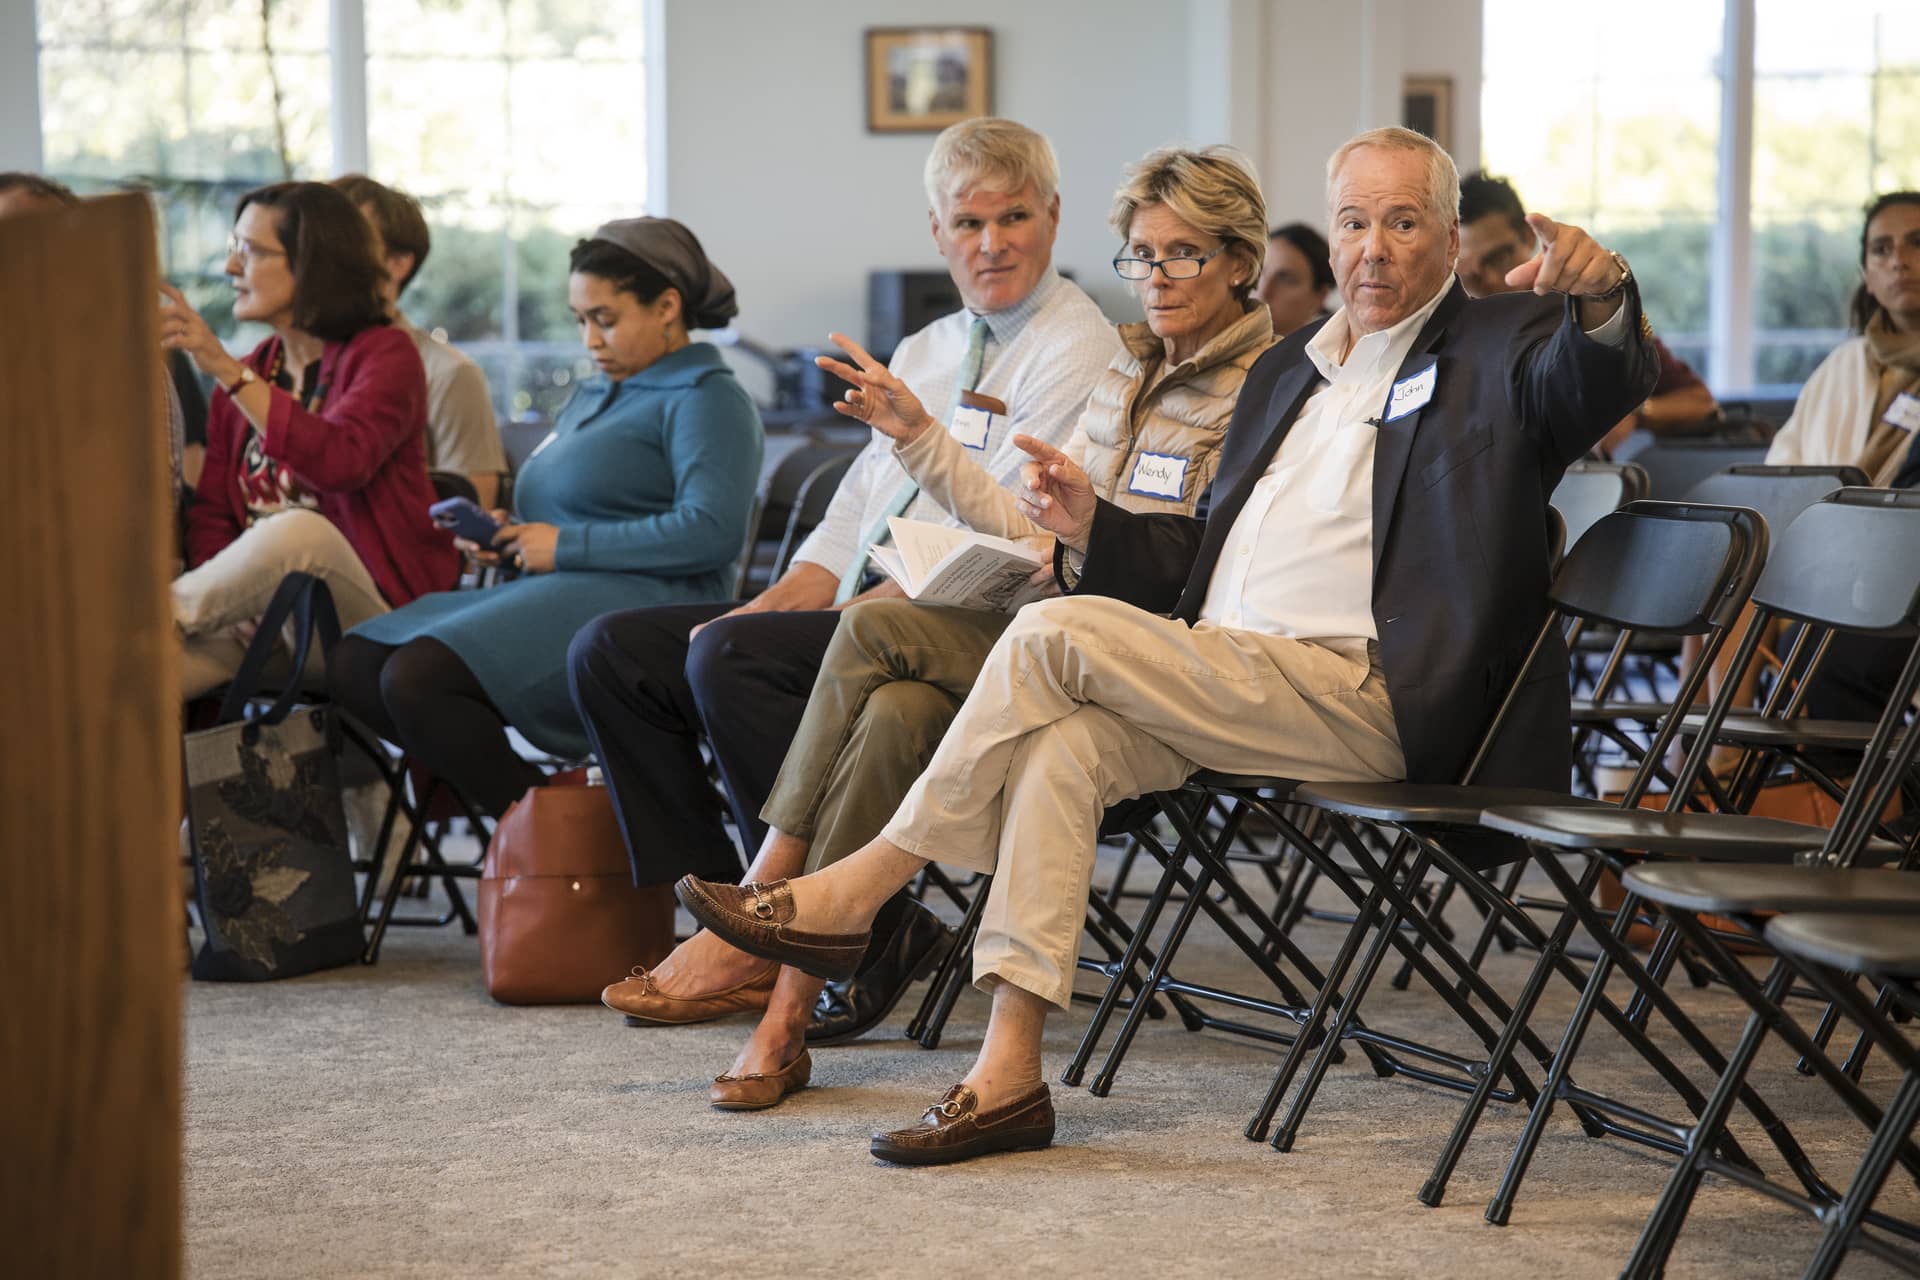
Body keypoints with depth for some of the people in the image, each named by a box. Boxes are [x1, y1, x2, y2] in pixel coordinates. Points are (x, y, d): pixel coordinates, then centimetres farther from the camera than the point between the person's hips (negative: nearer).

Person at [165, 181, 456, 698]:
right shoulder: (244, 378, 18)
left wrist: (226, 371, -26)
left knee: (298, 529, -37)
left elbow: (339, 461, -22)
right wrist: (228, 600, -11)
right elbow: (211, 514, 11)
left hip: (373, 608, -4)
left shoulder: (385, 354, 0)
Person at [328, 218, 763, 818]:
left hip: (635, 604, -10)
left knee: (414, 676, -27)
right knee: (355, 664, -5)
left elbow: (713, 532, -18)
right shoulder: (591, 396, 27)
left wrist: (567, 545, -13)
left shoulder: (706, 398, -2)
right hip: (546, 594, 10)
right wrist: (505, 531, 10)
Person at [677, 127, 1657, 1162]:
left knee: (1055, 632, -20)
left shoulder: (1500, 348, 5)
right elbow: (1202, 558, 27)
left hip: (1367, 704, -7)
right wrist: (1093, 526, 8)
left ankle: (860, 889, -9)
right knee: (1060, 741, -23)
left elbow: (1604, 382, -19)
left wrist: (1600, 299, -42)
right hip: (1223, 682, 7)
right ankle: (1008, 1074, -25)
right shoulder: (1285, 371, 26)